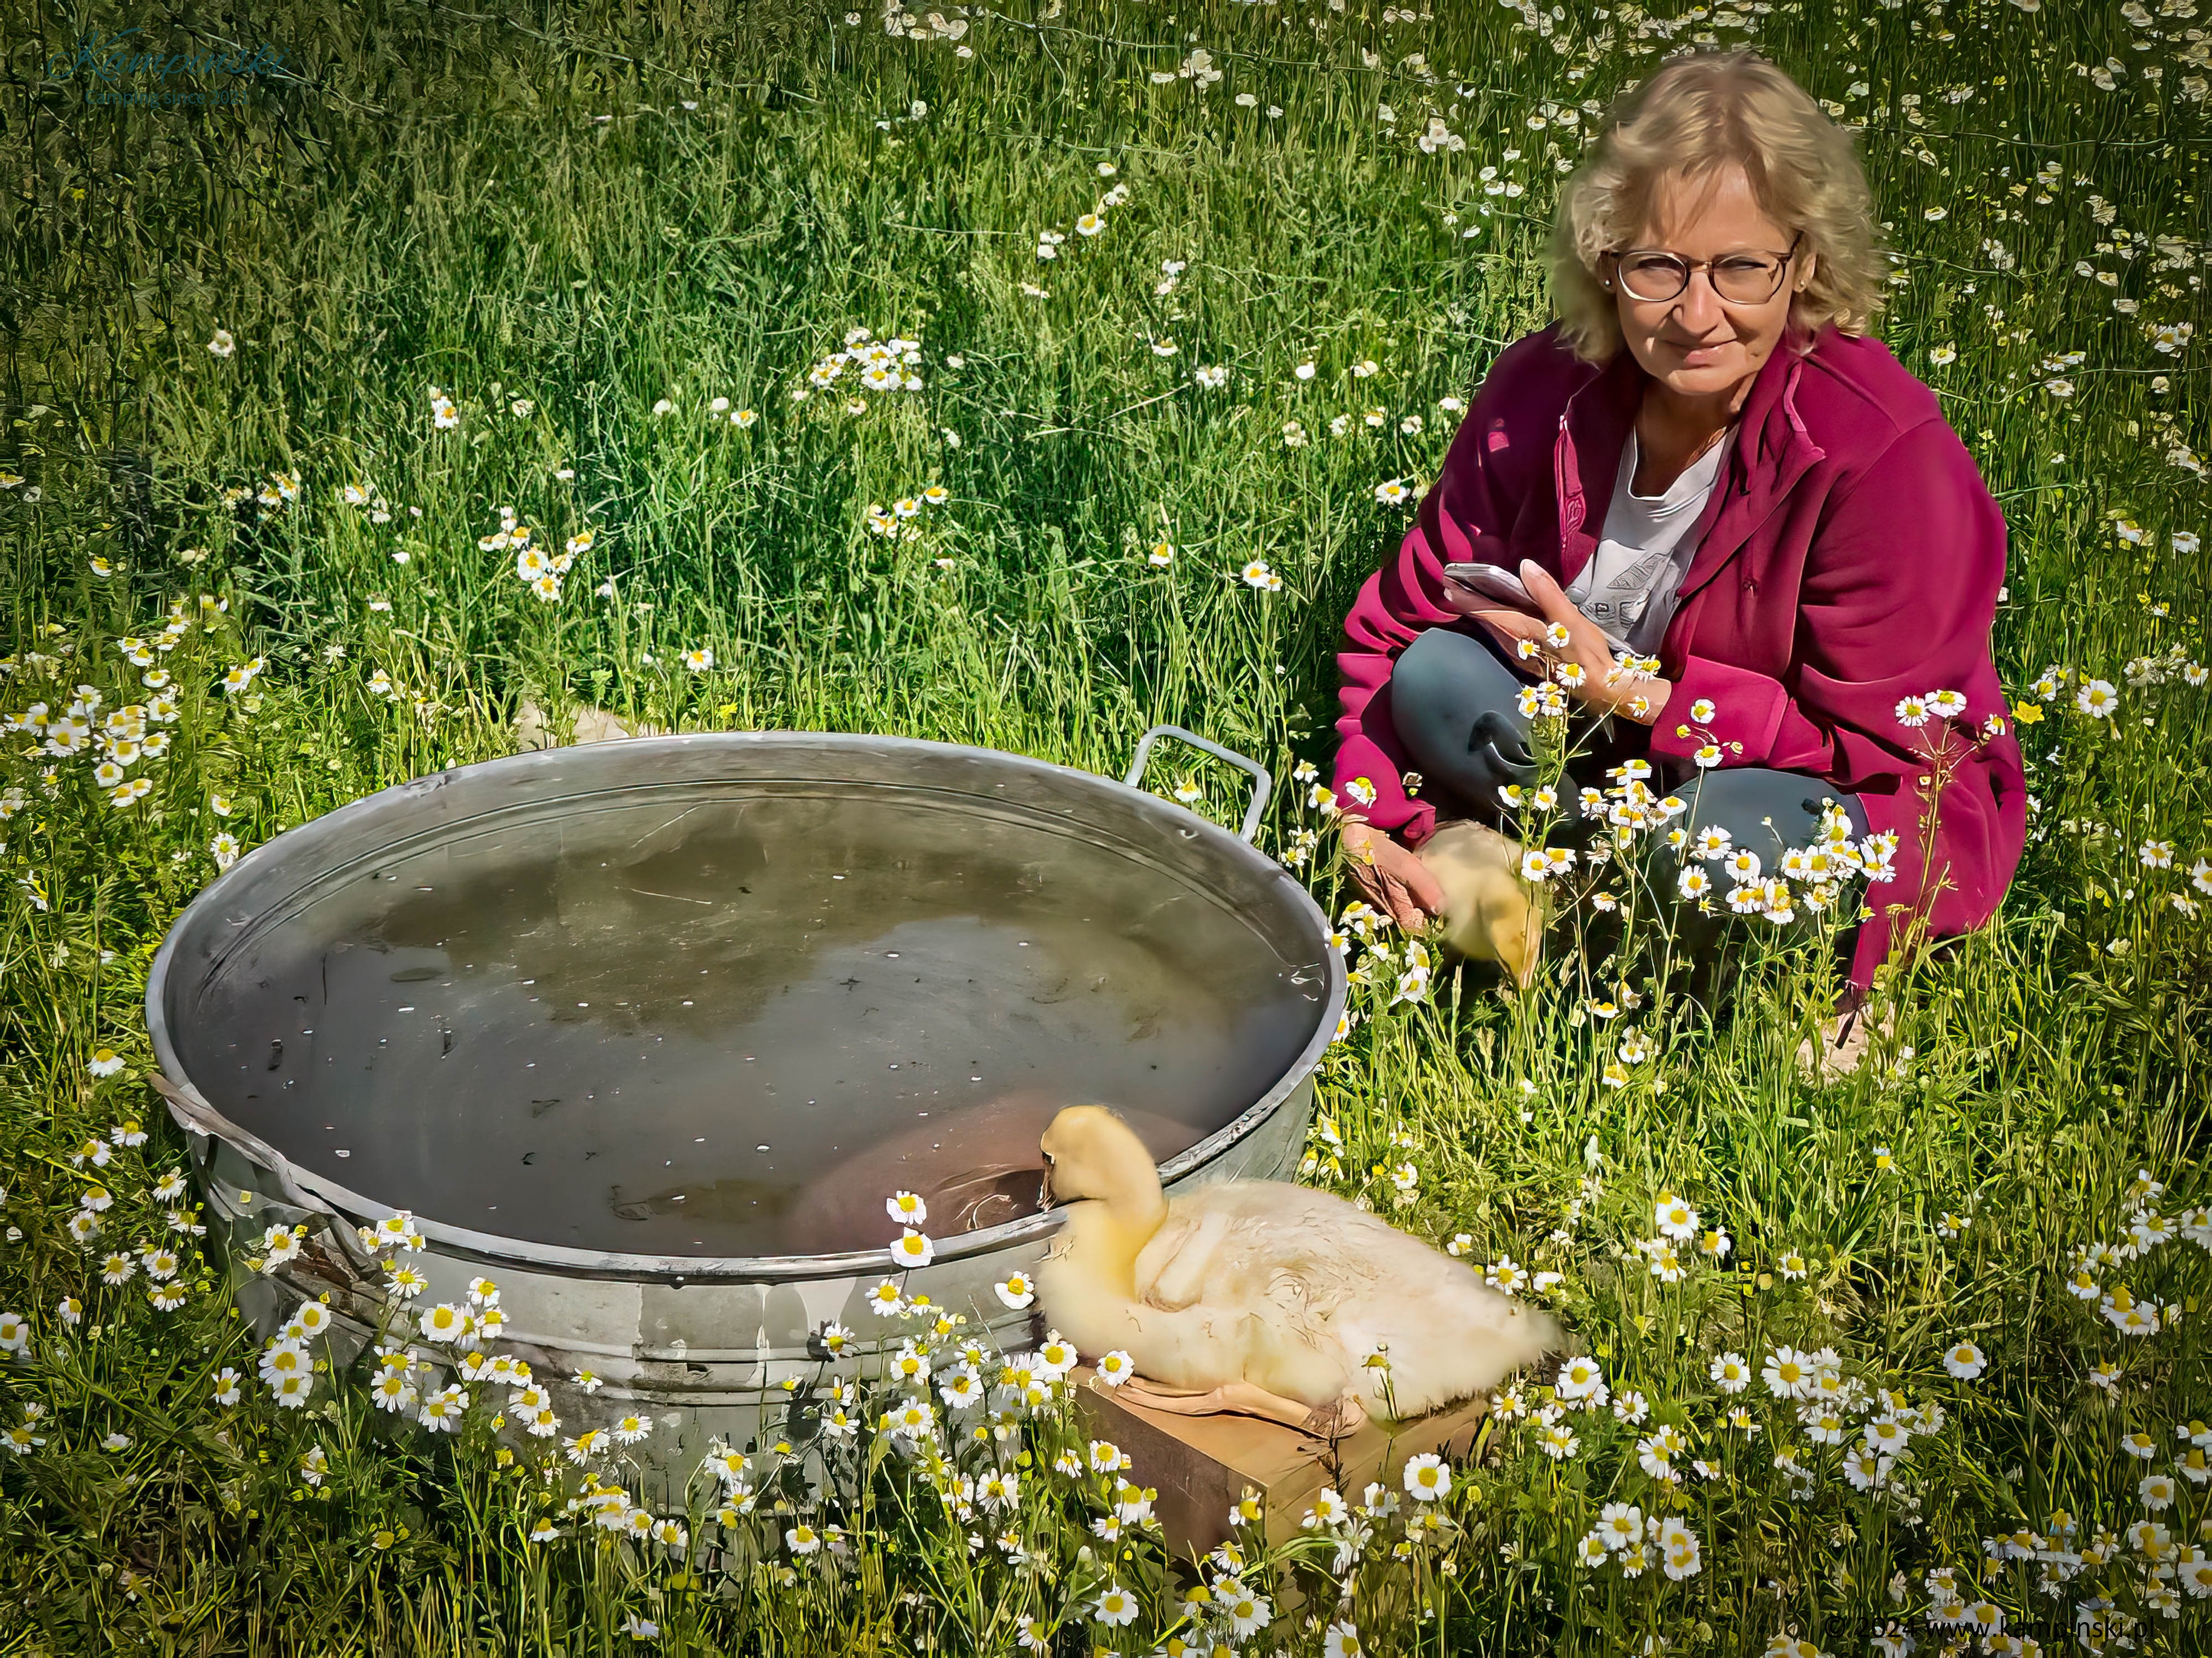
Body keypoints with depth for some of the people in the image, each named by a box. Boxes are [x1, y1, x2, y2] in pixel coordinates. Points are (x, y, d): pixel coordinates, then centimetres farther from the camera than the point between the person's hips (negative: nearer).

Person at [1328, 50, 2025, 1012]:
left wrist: (1646, 696, -31)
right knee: (1436, 680, -19)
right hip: (1633, 751, 4)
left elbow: (1882, 747, -23)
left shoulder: (1886, 451, -27)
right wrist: (1371, 816, -17)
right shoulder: (1541, 389, -13)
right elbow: (1402, 618, -3)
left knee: (1729, 833, -38)